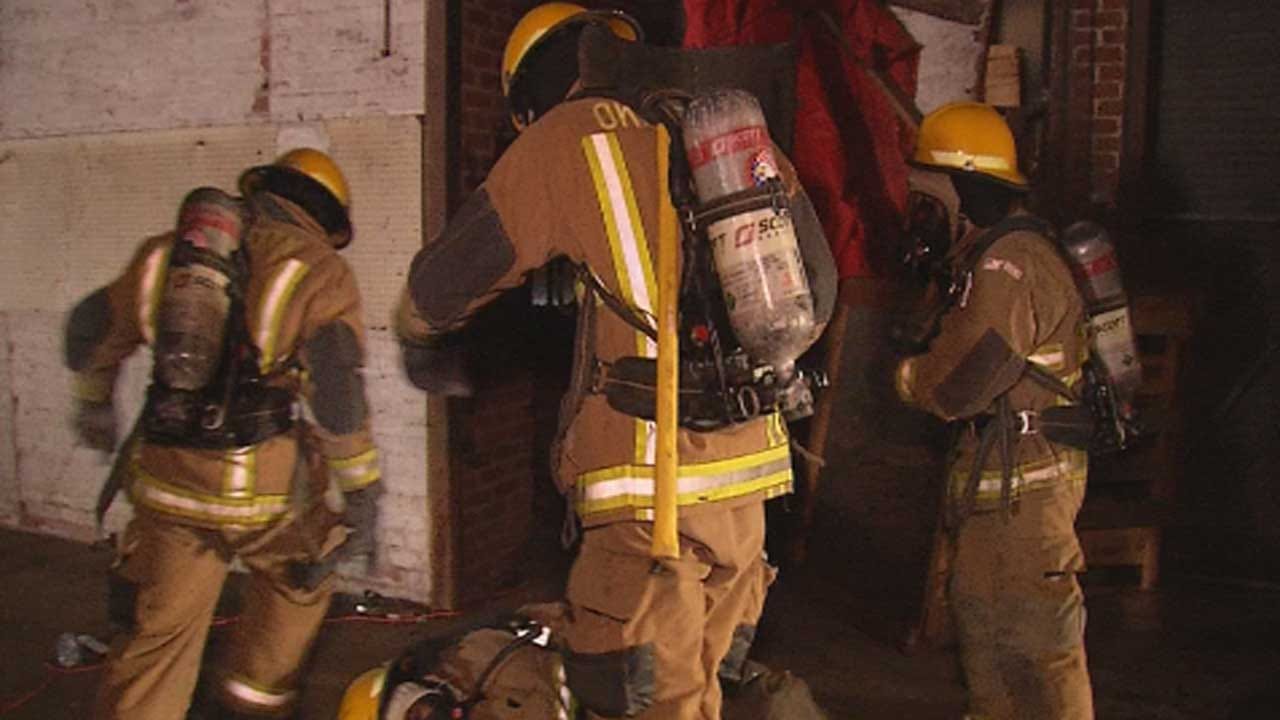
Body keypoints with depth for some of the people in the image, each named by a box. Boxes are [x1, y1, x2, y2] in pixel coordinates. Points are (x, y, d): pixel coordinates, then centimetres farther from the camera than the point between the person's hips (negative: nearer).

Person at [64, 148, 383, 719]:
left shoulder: (169, 250, 14)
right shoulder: (317, 270, -3)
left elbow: (91, 330, 24)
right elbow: (336, 394, -13)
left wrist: (93, 404, 42)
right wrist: (361, 494, -7)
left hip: (165, 477, 4)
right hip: (262, 480, -3)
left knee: (155, 632, 13)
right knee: (298, 583, 25)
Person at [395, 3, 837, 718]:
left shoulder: (574, 134, -1)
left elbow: (447, 276, 7)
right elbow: (817, 288, 20)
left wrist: (420, 342, 28)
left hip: (651, 479, -6)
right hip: (747, 472, 6)